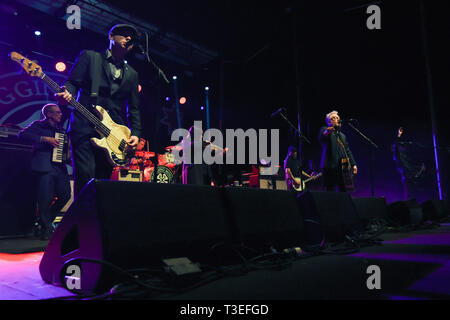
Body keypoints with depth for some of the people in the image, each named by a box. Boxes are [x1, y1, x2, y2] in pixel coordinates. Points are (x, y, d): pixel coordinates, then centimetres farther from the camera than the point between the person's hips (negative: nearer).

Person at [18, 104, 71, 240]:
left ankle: (46, 221, 20)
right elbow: (22, 134, -10)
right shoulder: (38, 125, 5)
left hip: (59, 166, 6)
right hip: (44, 166, -6)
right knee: (45, 199, -9)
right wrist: (45, 139, -16)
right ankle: (46, 229, 8)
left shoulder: (59, 129, 25)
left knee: (65, 195, -1)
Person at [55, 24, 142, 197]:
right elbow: (72, 82, 6)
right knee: (85, 176, -15)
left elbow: (134, 108, 18)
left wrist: (135, 134, 3)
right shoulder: (89, 57, 12)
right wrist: (66, 94, -18)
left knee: (103, 179, 0)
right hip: (84, 128, -3)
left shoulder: (132, 74, 21)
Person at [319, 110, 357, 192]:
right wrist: (326, 132, -44)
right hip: (330, 167, -6)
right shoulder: (325, 130, 4)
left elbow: (348, 151, 26)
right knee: (330, 191, -7)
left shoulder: (342, 135, 27)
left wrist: (353, 164, 13)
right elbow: (321, 138, -20)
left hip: (343, 167, 7)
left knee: (344, 191, 3)